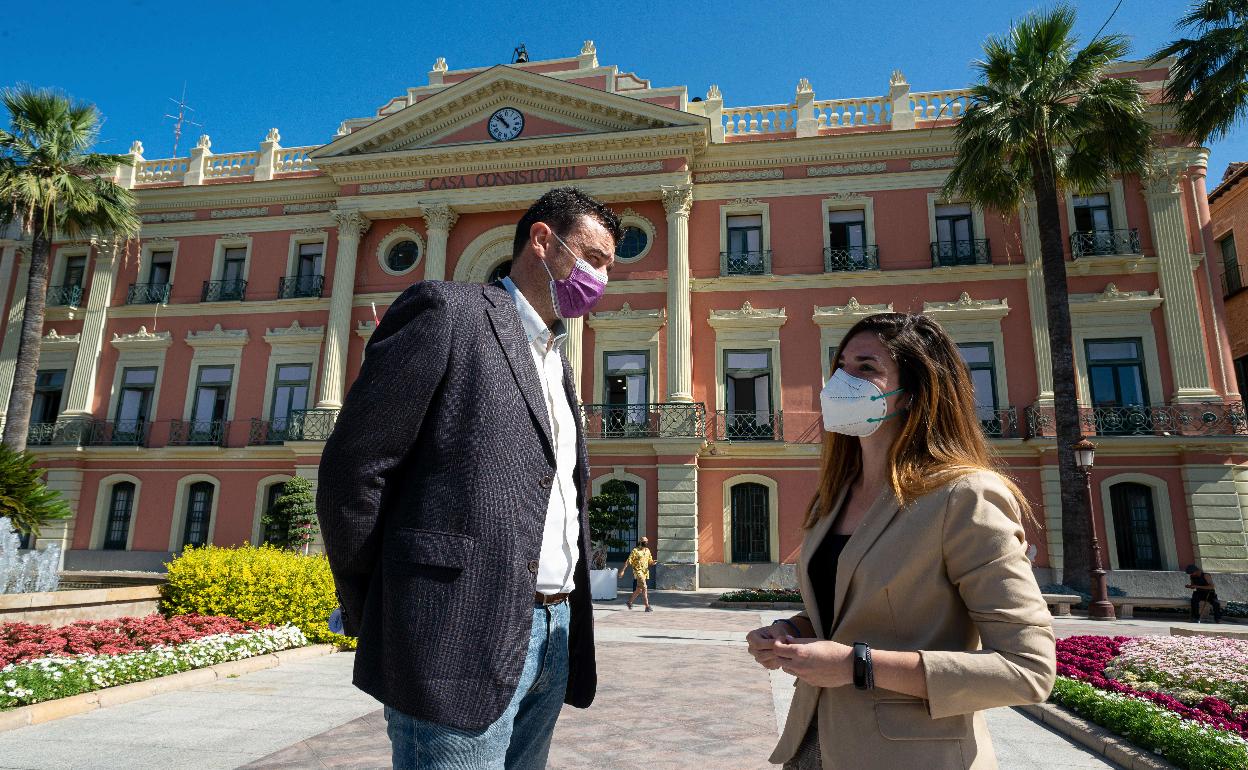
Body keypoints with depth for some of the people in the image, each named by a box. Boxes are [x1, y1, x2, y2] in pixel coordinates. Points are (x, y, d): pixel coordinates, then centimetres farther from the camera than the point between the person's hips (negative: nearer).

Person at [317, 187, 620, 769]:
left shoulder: (557, 363, 18)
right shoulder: (446, 310, -7)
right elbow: (350, 471, -10)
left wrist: (566, 621, 13)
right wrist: (374, 620, -3)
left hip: (553, 635, 8)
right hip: (466, 635, -8)